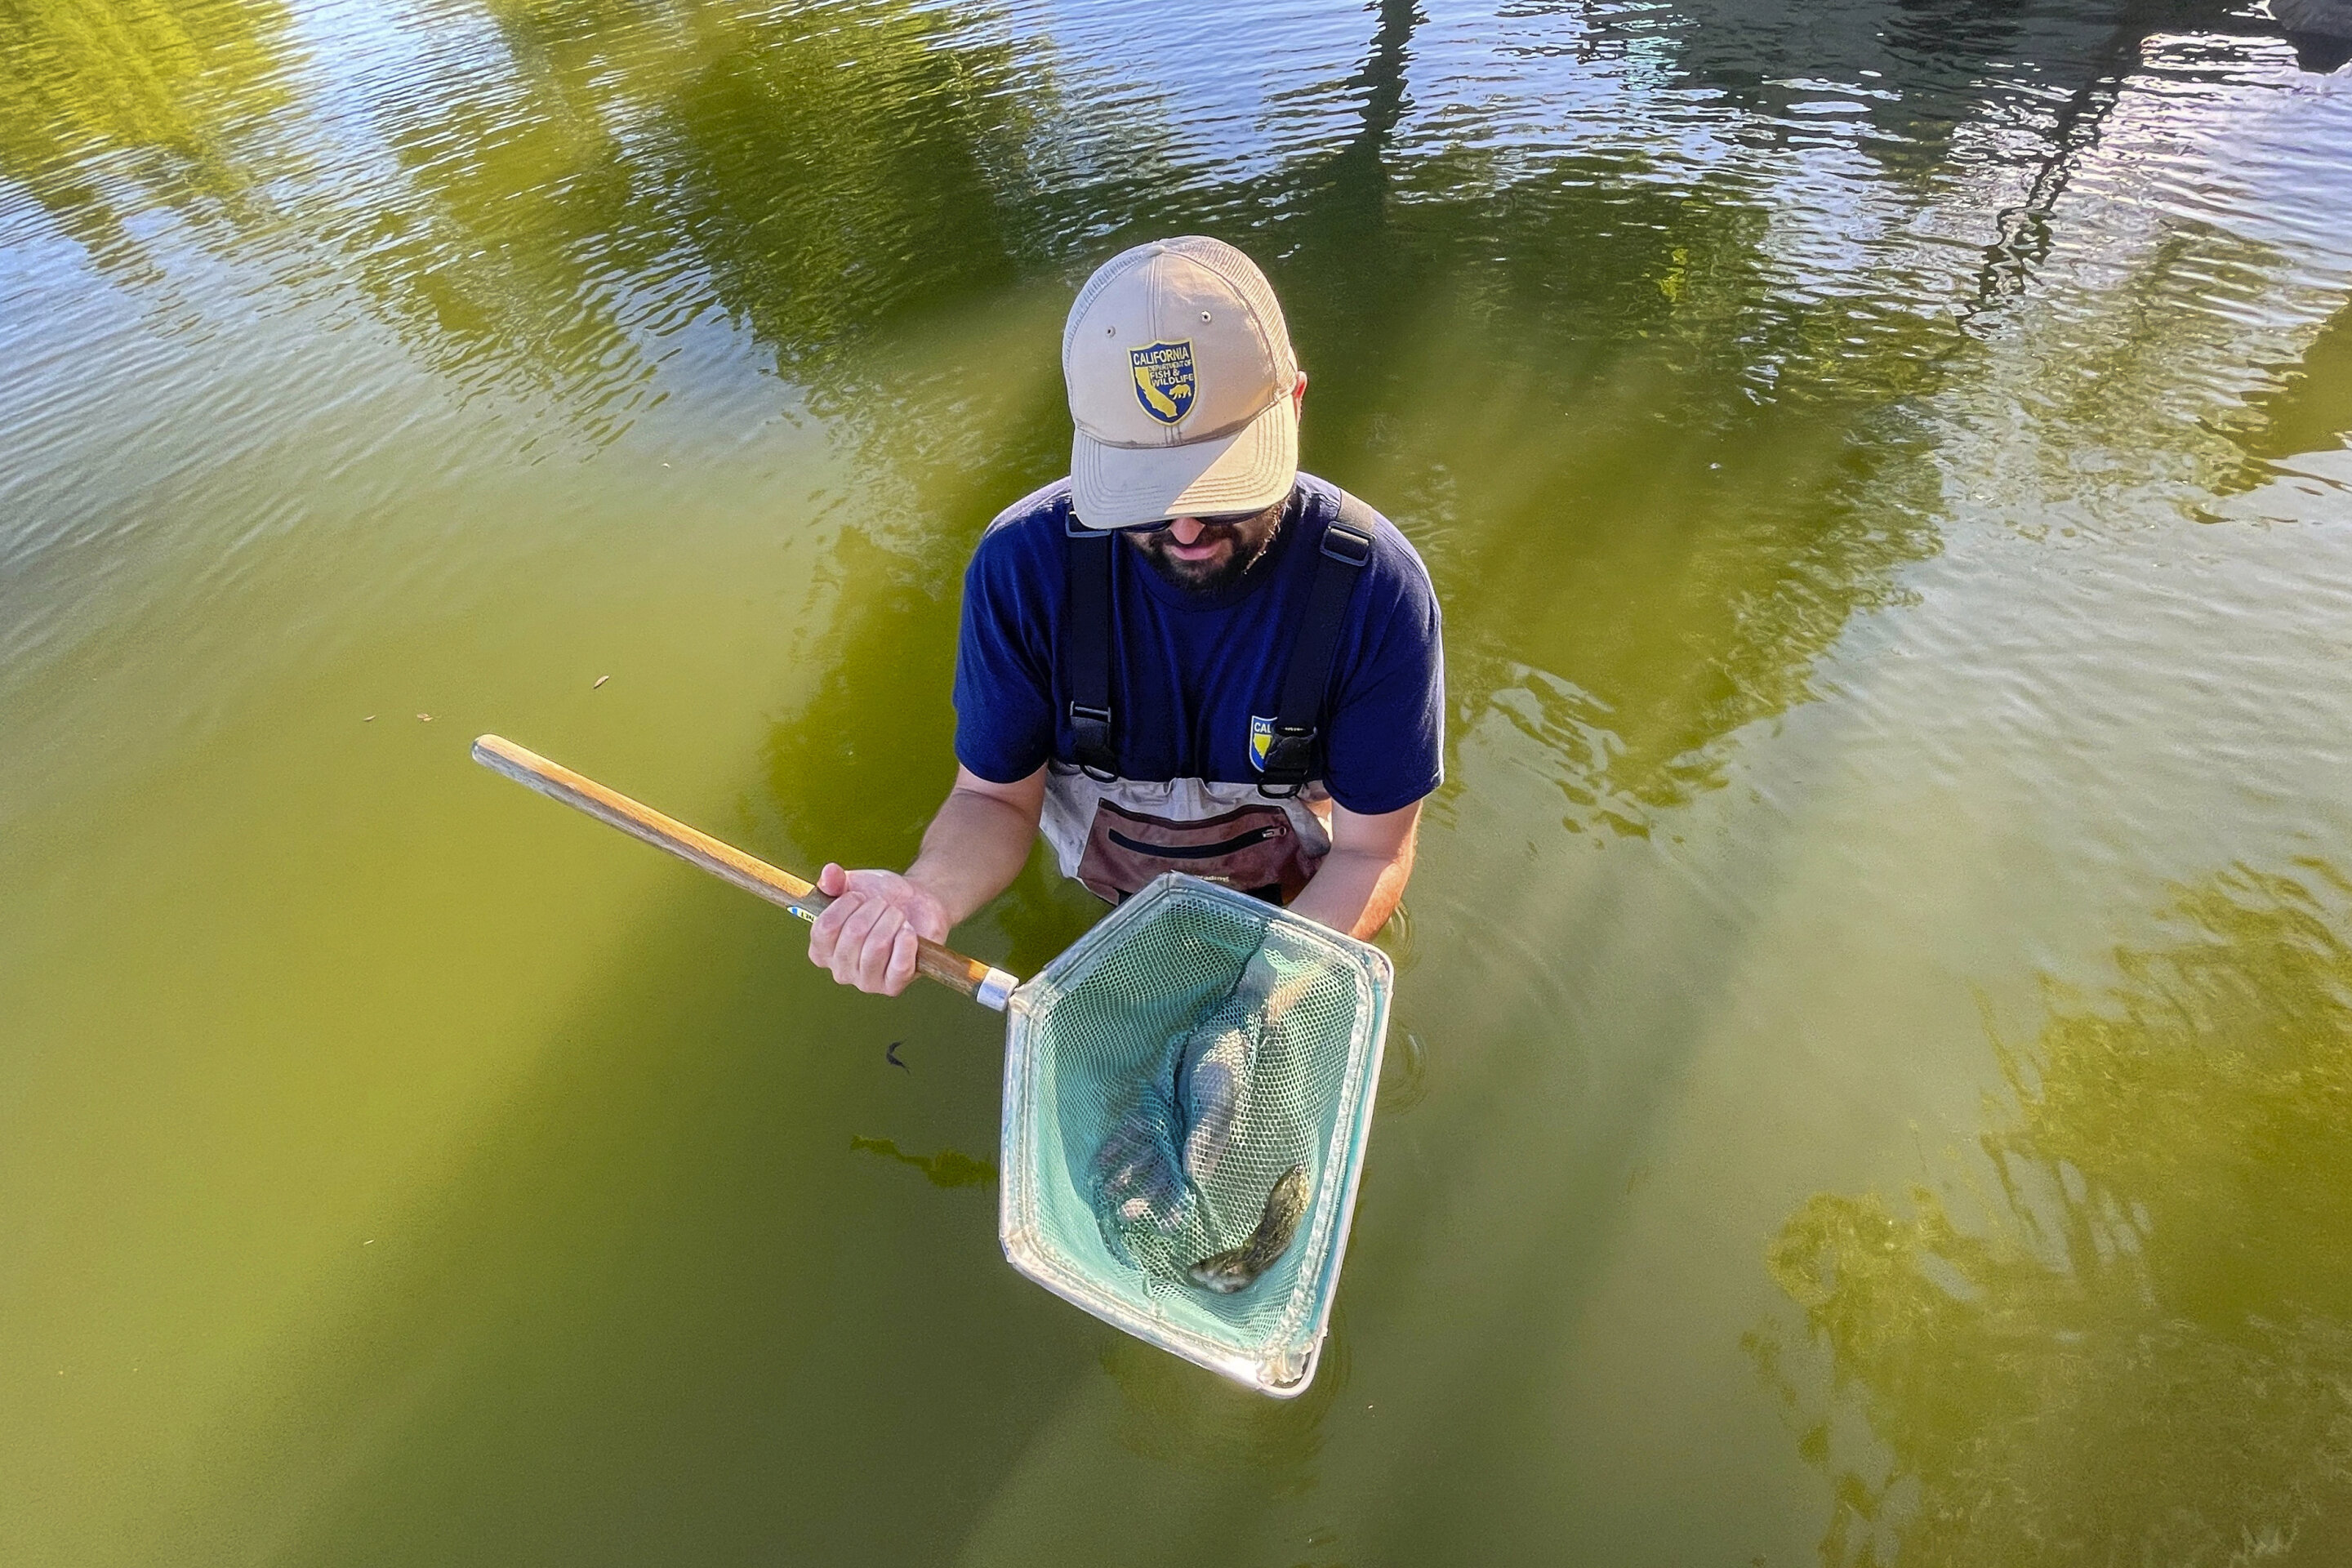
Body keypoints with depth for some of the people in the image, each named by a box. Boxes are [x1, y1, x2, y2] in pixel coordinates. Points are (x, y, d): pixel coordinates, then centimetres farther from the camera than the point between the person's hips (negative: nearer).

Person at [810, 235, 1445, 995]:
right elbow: (996, 796, -17)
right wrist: (927, 894, -40)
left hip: (1296, 901, 0)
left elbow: (1372, 852, -21)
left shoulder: (1377, 587, -30)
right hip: (1097, 894, 1)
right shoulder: (1021, 565, -28)